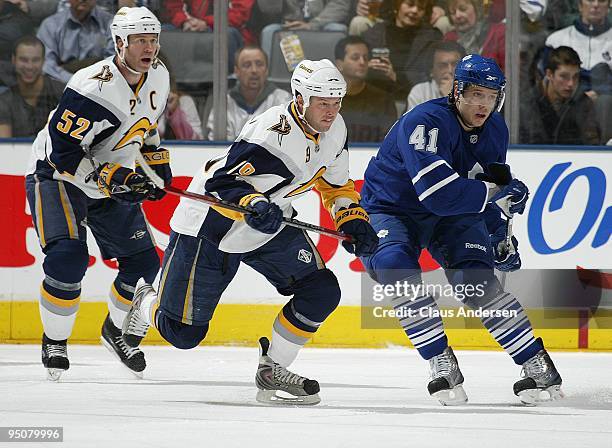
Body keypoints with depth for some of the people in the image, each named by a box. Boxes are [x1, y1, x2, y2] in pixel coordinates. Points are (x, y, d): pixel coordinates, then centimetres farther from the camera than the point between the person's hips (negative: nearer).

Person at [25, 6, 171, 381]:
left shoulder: (158, 76, -4)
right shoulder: (93, 89, -30)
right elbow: (63, 153, -28)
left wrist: (156, 158, 11)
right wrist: (108, 179, -34)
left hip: (114, 180, 7)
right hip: (57, 176, -7)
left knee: (144, 262, 5)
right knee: (68, 257, -25)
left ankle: (116, 330, 30)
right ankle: (55, 341, -5)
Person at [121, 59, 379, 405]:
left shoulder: (334, 129, -5)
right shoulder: (272, 134, -31)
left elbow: (335, 182, 12)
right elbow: (222, 182, -33)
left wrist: (353, 221, -1)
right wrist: (254, 205, -50)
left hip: (270, 224, 7)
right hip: (211, 225, -7)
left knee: (322, 291, -10)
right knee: (184, 333, -3)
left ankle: (273, 370, 6)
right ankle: (147, 305, 33)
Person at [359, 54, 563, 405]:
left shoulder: (495, 130, -3)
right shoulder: (425, 122, -30)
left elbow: (488, 184, 16)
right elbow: (439, 193, -39)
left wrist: (499, 237, 13)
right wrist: (498, 194, -29)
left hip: (450, 218, 5)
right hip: (390, 210, -5)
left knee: (475, 279, -18)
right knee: (396, 266, -34)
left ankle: (538, 366, -9)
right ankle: (443, 365, -26)